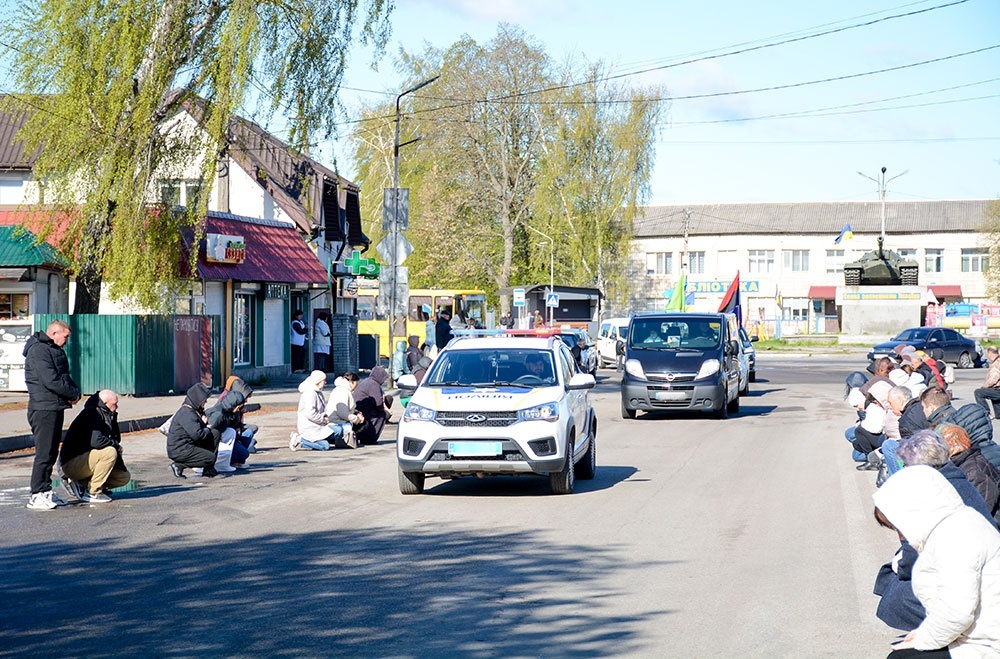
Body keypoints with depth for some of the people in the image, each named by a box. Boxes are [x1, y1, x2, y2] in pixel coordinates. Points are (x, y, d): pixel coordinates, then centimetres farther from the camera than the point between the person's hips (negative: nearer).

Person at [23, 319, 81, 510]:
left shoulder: (55, 350, 19)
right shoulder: (38, 350, -13)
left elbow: (64, 377, 23)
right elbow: (51, 381, -21)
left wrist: (75, 392, 3)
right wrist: (73, 394, -10)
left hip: (55, 408, 10)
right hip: (44, 408, -10)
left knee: (52, 452, 13)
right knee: (44, 452, -9)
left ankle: (46, 491, 19)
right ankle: (37, 496, -6)